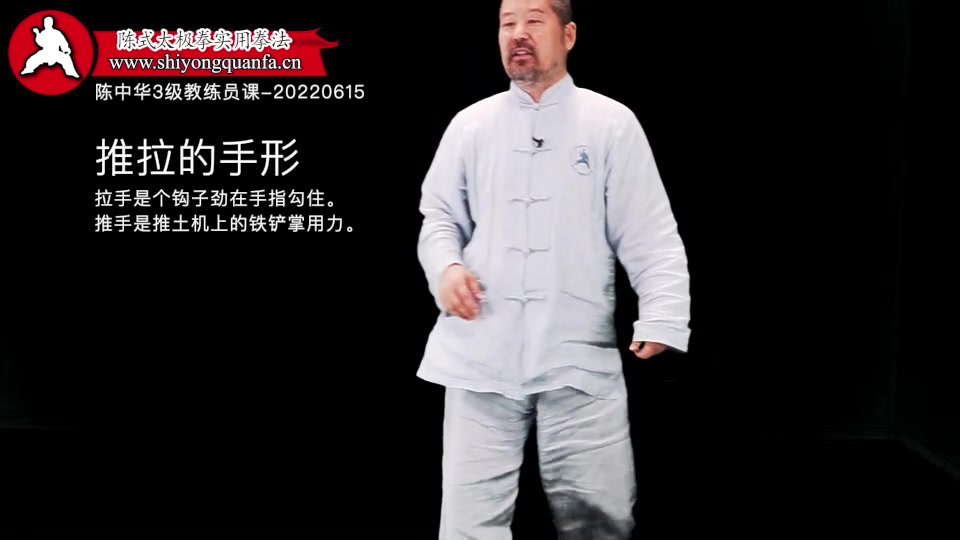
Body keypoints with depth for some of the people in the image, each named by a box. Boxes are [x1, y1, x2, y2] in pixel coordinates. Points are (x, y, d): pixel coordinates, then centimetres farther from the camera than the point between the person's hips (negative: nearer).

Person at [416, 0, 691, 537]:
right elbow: (440, 217, 16)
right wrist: (446, 266, -6)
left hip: (580, 360, -1)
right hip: (480, 358, 2)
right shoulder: (470, 124, 10)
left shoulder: (612, 123, 3)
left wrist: (664, 319, -15)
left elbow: (650, 236, -1)